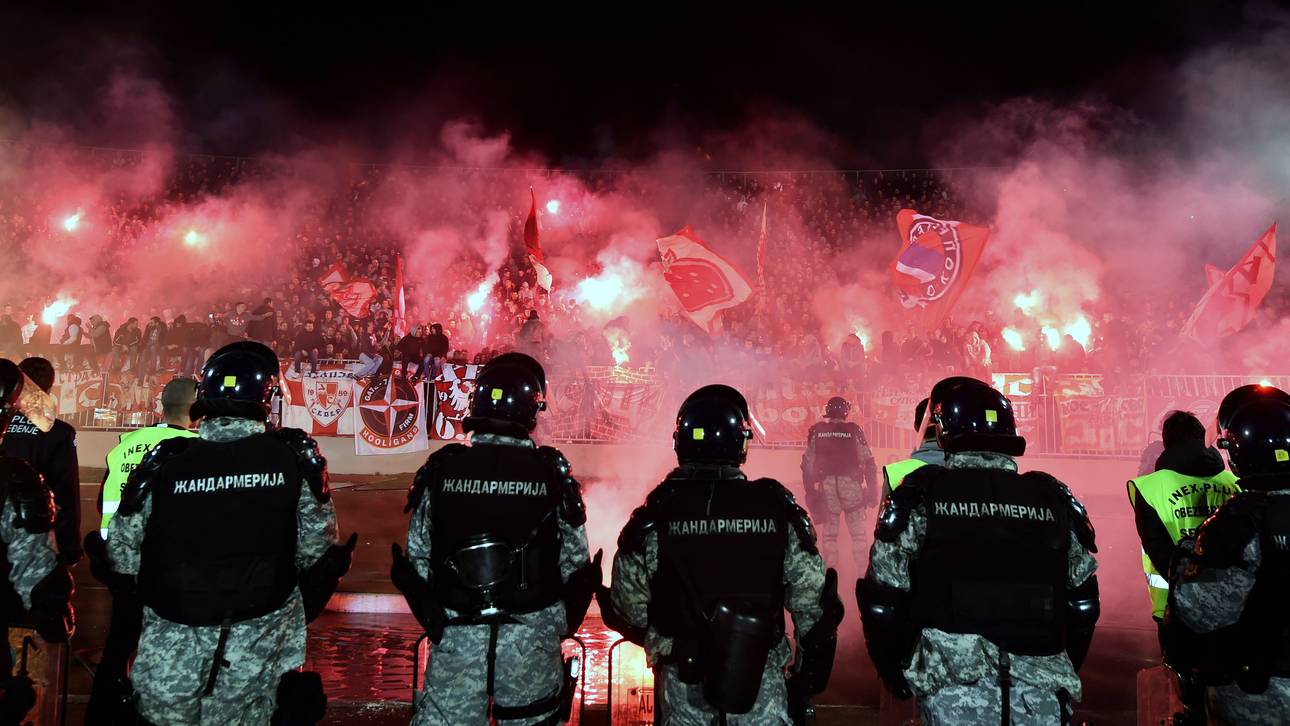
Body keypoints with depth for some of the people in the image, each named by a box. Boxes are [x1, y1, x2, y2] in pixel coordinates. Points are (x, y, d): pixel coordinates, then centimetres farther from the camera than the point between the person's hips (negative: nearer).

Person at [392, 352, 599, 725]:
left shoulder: (440, 469, -6)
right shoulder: (552, 473, -10)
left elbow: (417, 558, 1)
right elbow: (575, 564, -4)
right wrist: (563, 620, 12)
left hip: (455, 636, 1)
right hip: (532, 636, 0)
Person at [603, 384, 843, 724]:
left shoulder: (655, 516, -12)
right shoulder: (777, 509, -11)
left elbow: (629, 611, -5)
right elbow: (813, 606, -5)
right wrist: (808, 678, 8)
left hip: (683, 682, 1)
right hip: (761, 680, 0)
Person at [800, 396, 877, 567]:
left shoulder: (816, 431, 5)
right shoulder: (854, 431, 0)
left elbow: (808, 463, 6)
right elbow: (868, 462, -1)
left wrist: (810, 490, 13)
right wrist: (872, 489, 5)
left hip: (825, 484, 1)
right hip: (850, 483, -1)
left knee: (828, 531, 8)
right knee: (858, 531, 7)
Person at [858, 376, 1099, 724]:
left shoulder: (919, 498, -3)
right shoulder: (1055, 499, 6)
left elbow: (882, 603, -2)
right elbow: (1082, 604, 12)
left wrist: (895, 675, 13)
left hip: (953, 685, -3)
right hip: (1043, 693, 3)